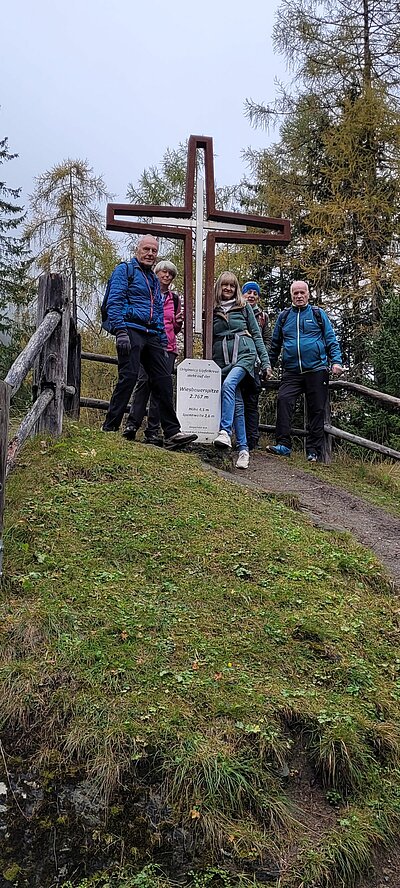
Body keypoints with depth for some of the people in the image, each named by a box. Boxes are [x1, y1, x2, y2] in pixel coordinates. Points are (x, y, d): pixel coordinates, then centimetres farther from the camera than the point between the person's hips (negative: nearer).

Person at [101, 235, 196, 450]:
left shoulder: (154, 279, 27)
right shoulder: (125, 270, 5)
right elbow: (115, 301, -7)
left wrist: (163, 341, 18)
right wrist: (120, 331, -19)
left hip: (152, 335, 7)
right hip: (131, 330, -7)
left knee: (164, 381, 0)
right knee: (128, 378, -14)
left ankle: (172, 433, 1)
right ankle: (109, 428, -6)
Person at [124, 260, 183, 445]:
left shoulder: (174, 299, 20)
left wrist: (178, 322, 4)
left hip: (167, 348, 3)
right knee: (143, 382, -16)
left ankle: (152, 432, -3)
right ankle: (132, 424, -14)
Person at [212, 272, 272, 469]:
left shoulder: (244, 307, 10)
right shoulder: (212, 310, 13)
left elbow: (256, 334, 10)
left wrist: (265, 362, 4)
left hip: (244, 354, -2)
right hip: (221, 359, 2)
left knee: (228, 384, -31)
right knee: (236, 403, -3)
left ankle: (225, 432, -37)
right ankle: (243, 449, -3)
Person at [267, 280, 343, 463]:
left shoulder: (318, 314, 10)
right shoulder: (284, 317, 15)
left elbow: (331, 340, 7)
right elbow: (275, 345, 23)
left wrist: (336, 361, -6)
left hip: (316, 370, -1)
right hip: (291, 372, 1)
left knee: (316, 410, 0)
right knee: (283, 399, -22)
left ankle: (313, 451, 7)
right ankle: (284, 445, -21)